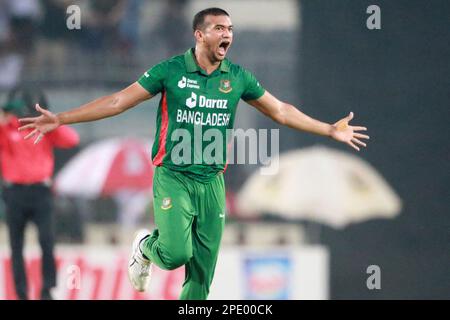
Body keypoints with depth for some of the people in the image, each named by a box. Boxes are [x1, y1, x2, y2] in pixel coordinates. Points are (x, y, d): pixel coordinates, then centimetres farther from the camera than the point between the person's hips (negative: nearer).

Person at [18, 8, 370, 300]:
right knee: (177, 252, -20)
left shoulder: (238, 77, 5)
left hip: (212, 182, 4)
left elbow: (281, 111, 17)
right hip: (173, 178, -4)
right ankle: (146, 248, 16)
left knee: (202, 271, 2)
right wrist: (60, 119, -8)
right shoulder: (170, 71, -5)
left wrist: (331, 130, 17)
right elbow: (119, 101, -3)